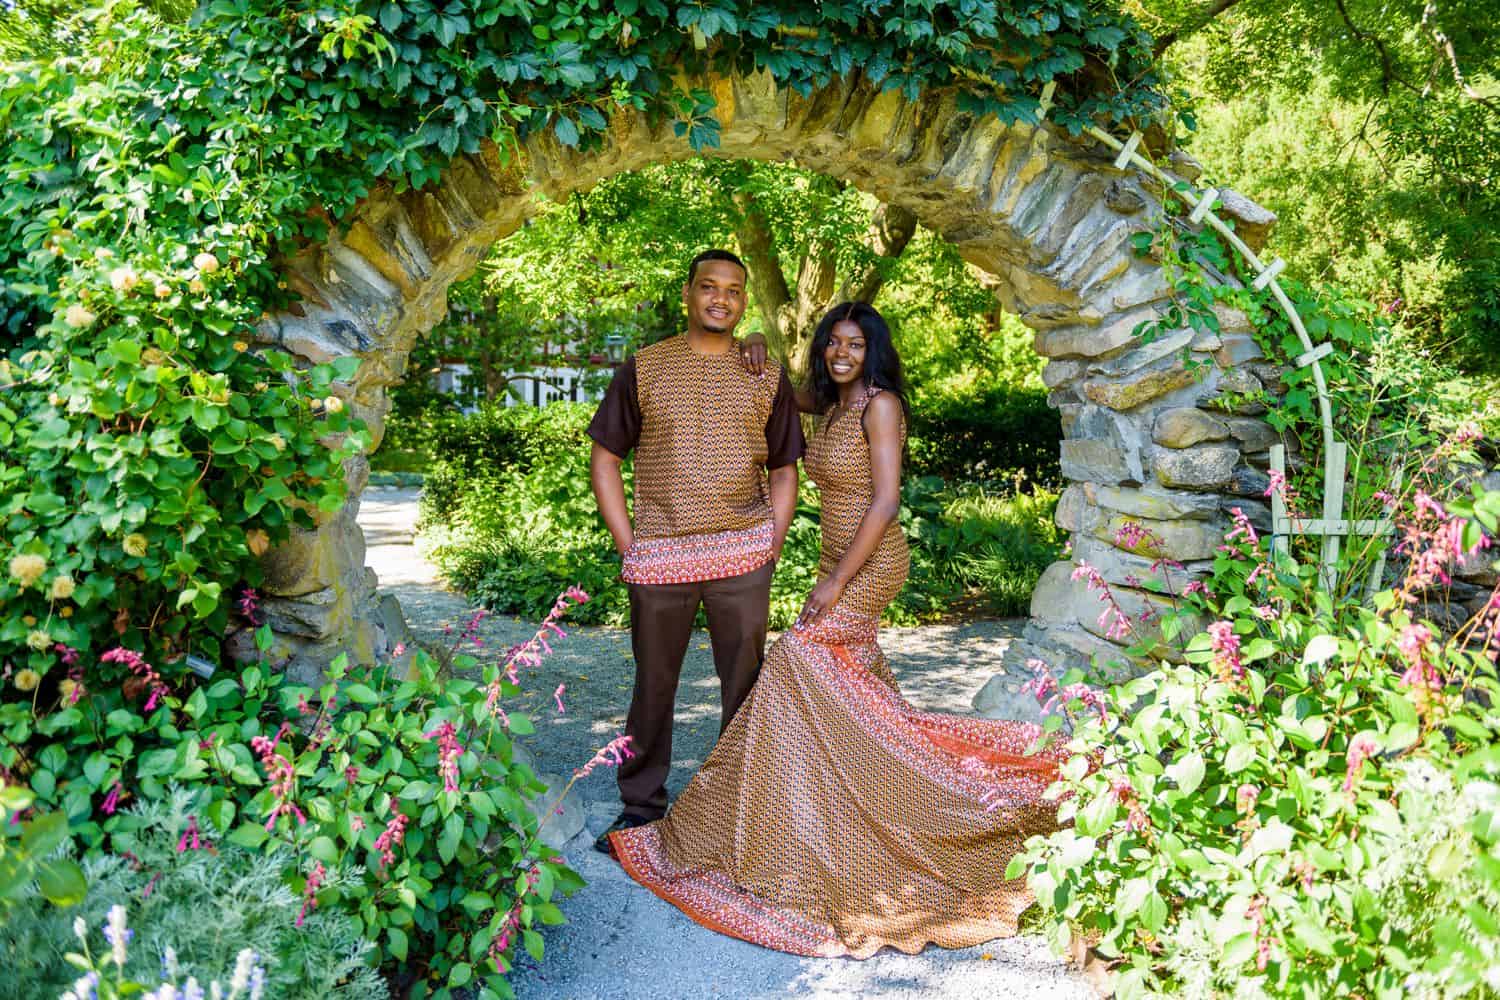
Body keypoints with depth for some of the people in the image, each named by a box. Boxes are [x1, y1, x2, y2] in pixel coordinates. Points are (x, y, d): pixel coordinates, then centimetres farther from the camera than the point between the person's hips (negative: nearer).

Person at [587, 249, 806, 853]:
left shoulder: (766, 377, 9)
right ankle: (640, 807, 24)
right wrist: (627, 545, -2)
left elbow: (783, 468, 13)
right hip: (659, 558, -1)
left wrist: (773, 543, 1)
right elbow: (605, 456, 6)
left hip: (743, 556, 1)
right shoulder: (643, 369, 6)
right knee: (653, 684, 9)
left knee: (746, 684, 7)